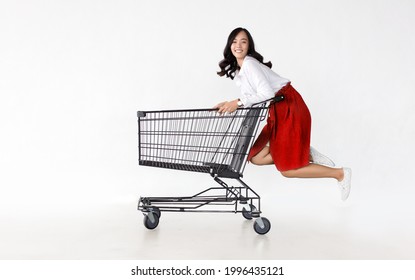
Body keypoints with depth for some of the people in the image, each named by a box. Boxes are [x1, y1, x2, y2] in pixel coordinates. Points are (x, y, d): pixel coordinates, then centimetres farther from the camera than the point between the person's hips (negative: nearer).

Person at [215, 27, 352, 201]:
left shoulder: (249, 63, -14)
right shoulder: (236, 70, 15)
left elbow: (267, 93, -25)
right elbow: (250, 98, 12)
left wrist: (238, 102, -23)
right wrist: (229, 105, -1)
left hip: (290, 108, -9)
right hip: (277, 112, 9)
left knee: (287, 170, -7)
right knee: (256, 157, 6)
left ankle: (340, 174, 8)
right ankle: (308, 155, 11)